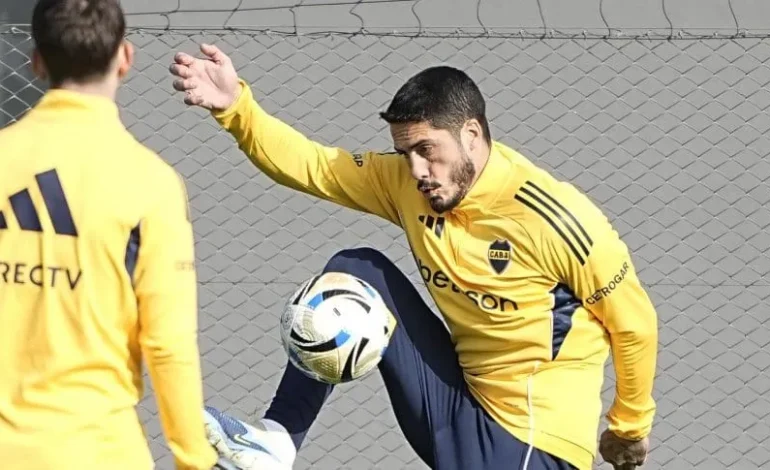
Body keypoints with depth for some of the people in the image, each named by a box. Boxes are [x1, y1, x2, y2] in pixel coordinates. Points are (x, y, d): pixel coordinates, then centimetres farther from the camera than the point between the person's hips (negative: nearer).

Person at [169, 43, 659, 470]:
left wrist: (631, 427, 3)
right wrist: (235, 106, -21)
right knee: (357, 271, -5)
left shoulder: (553, 219, -19)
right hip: (457, 404, 6)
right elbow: (312, 165, -4)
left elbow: (634, 321, -9)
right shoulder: (405, 183, -2)